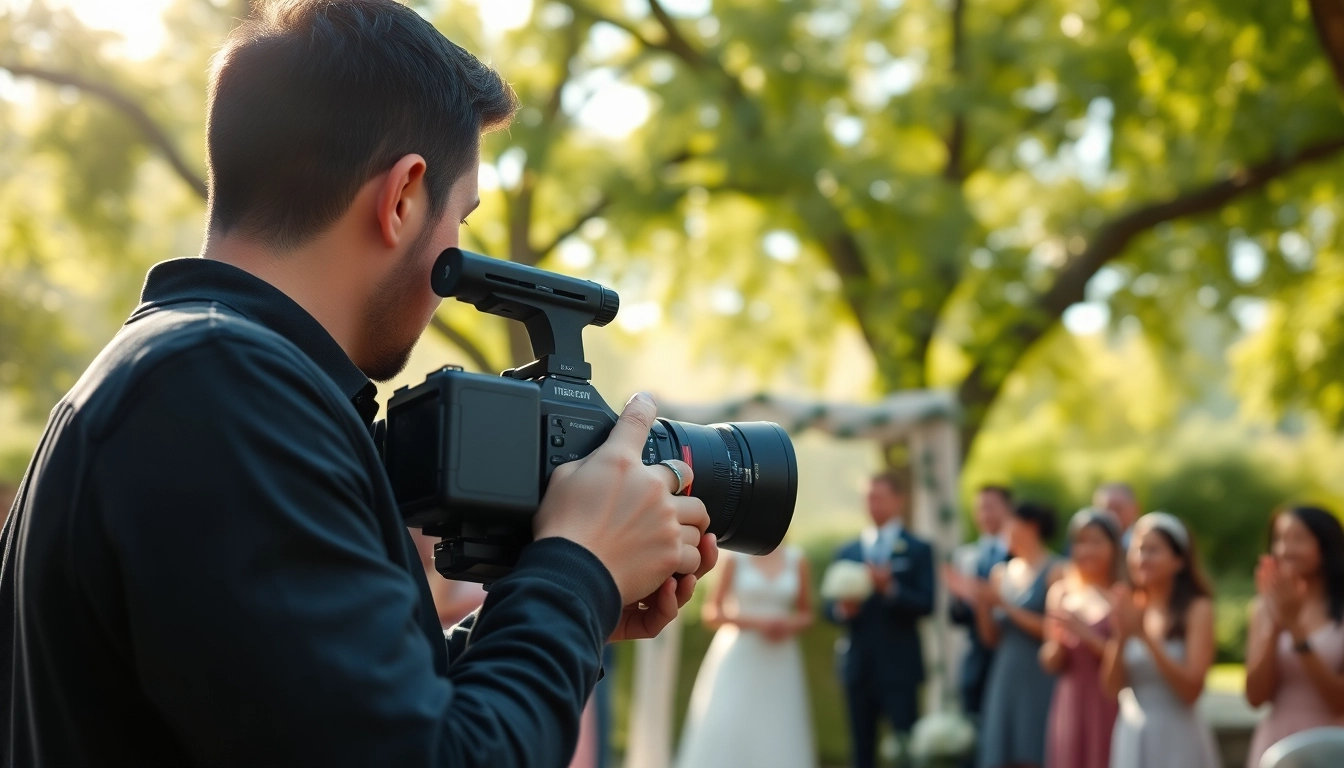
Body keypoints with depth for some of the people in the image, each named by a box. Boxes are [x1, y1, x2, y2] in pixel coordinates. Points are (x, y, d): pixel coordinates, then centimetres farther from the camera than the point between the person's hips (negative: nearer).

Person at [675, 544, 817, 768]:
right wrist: (754, 622, -15)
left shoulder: (796, 560, 5)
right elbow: (711, 614, -4)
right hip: (737, 659, -3)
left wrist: (789, 625, -10)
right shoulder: (735, 559, -4)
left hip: (779, 662, 3)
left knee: (776, 739, 1)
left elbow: (806, 615, 12)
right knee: (725, 734, -6)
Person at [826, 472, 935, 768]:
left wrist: (891, 588, -23)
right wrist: (842, 609, -13)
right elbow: (830, 606, 10)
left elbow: (926, 604, -8)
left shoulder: (918, 550, 3)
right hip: (858, 664, 4)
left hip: (899, 666, -3)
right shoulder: (847, 552, 13)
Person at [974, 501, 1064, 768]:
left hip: (1040, 681, -6)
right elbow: (992, 638, 12)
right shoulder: (1001, 572, 11)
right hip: (1005, 679, 6)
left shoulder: (1055, 571, -5)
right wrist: (982, 603, -4)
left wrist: (1007, 607, -13)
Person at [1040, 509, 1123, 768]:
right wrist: (1058, 642, -10)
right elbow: (1050, 664, 10)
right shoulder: (1061, 592, 7)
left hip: (1111, 710, -4)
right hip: (1070, 709, 5)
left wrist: (1088, 636, -19)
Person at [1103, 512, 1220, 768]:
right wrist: (1121, 637, -14)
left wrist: (1144, 635, -19)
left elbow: (1191, 688, -14)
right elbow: (1112, 686, 3)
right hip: (1132, 738, 4)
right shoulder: (1130, 606, 5)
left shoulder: (1197, 609, -7)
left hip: (1177, 738, -4)